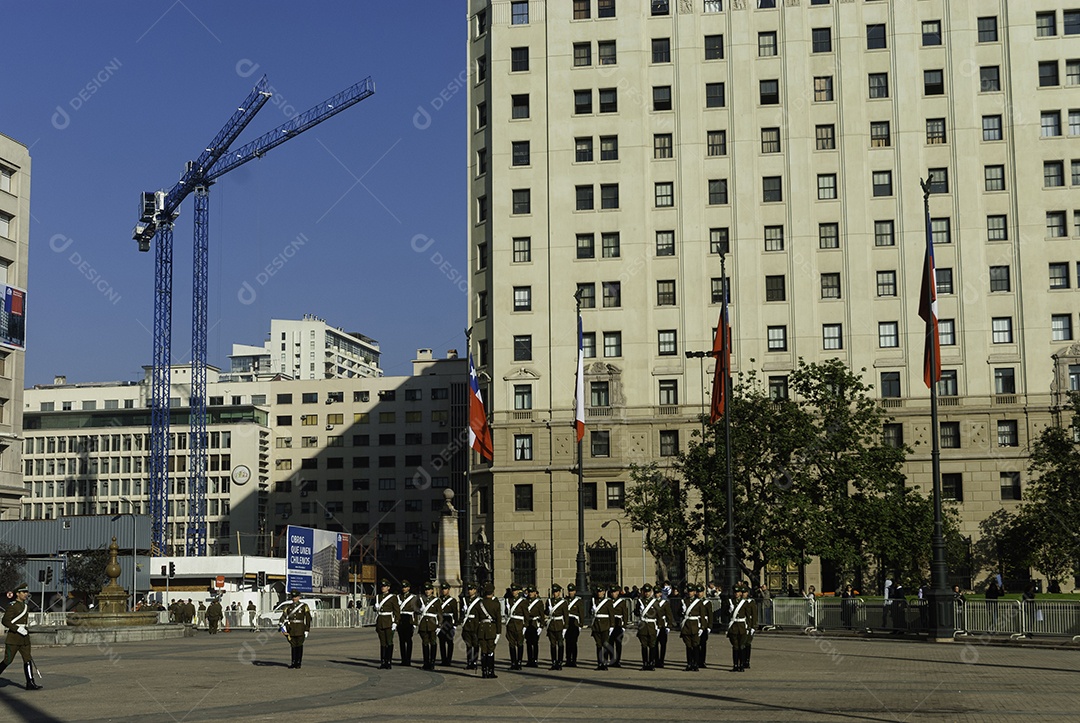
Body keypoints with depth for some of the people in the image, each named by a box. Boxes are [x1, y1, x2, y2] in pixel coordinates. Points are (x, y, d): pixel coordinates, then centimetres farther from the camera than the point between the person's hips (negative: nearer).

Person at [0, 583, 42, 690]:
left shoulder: (26, 607, 15)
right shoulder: (12, 606, -8)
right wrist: (18, 629, -23)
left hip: (24, 639, 7)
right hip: (13, 638, -7)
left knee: (28, 659, -2)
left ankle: (30, 683, -4)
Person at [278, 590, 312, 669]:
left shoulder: (304, 606, 2)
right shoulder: (289, 607, 12)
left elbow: (308, 619, 0)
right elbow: (284, 615, -1)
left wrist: (307, 630, -6)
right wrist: (281, 623, -20)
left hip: (300, 629, -3)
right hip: (291, 629, 3)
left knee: (299, 646, -1)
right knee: (293, 646, 7)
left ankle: (298, 663, 7)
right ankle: (294, 663, 15)